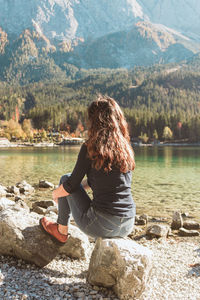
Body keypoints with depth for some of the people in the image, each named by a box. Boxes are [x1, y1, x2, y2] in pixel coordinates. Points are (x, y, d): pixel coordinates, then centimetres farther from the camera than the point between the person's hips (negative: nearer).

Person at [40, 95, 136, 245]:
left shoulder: (91, 148, -12)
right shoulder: (126, 147, 4)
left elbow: (70, 186, -4)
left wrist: (55, 193, 17)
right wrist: (84, 184, 30)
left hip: (101, 226, -6)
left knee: (66, 179, 15)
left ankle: (61, 231, 28)